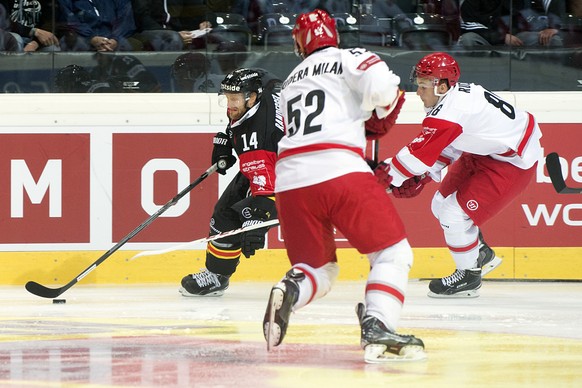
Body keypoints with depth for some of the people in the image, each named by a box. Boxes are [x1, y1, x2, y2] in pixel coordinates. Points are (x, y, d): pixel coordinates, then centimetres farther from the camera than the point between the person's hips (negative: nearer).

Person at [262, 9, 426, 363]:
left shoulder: (292, 80, 29)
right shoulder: (349, 58, 9)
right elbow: (380, 85, -9)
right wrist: (384, 109, 12)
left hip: (290, 179, 5)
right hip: (340, 172, -5)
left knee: (318, 270, 18)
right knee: (393, 253, 5)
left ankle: (289, 292, -16)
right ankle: (377, 328, -18)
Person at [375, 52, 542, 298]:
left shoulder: (450, 110, -31)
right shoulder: (457, 95, 0)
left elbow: (421, 151, -30)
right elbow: (446, 145, 9)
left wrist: (387, 175, -20)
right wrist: (422, 177, -2)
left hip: (513, 161, -10)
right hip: (484, 153, 10)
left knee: (455, 213, -12)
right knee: (441, 204, 14)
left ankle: (469, 276, 8)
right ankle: (482, 255, 33)